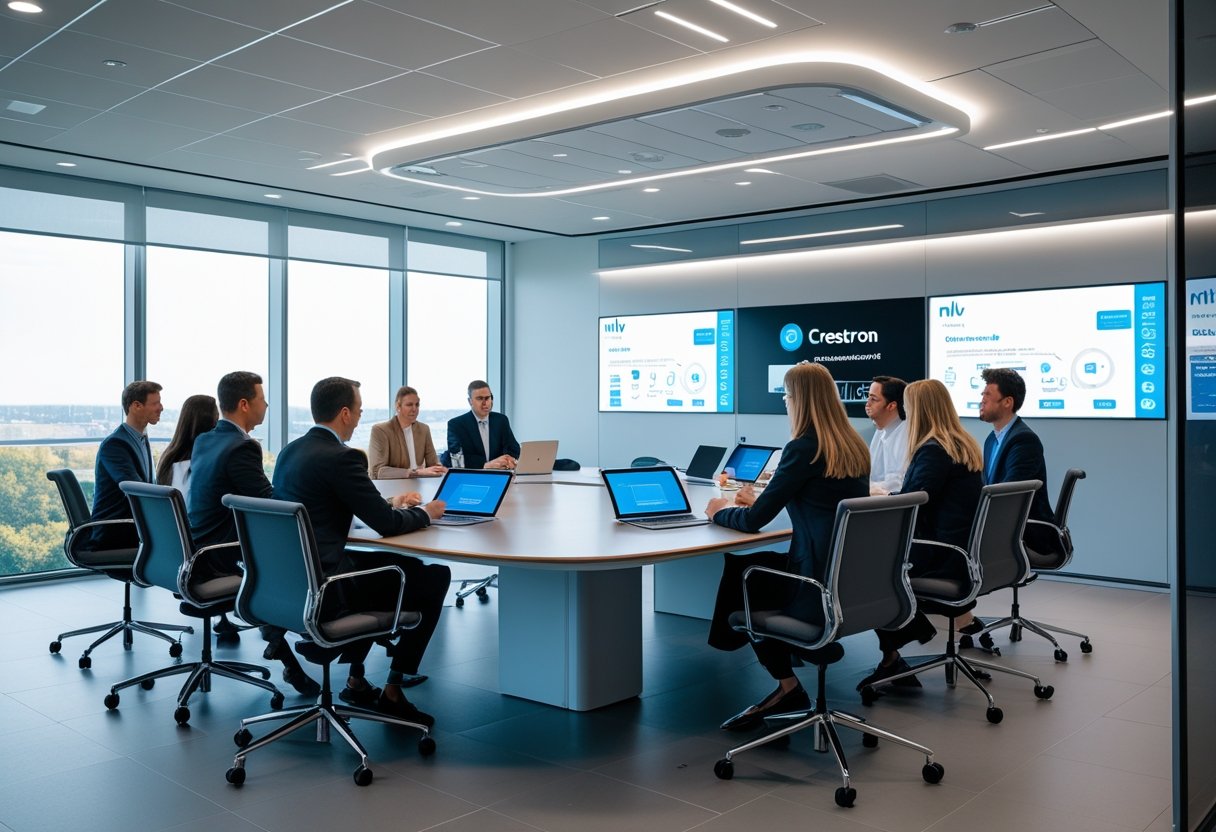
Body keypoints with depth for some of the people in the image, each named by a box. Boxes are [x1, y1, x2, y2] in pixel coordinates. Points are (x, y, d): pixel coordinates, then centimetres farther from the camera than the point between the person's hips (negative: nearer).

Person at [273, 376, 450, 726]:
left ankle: (357, 680, 30)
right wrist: (425, 513, 5)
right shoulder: (341, 457, -17)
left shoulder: (290, 451, 10)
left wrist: (390, 503, 19)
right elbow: (387, 524, -15)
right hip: (322, 585, -9)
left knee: (394, 563, 31)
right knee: (435, 577, 2)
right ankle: (393, 691, 9)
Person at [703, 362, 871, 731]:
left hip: (823, 586, -8)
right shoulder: (854, 447, 7)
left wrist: (721, 510, 8)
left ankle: (787, 687, 21)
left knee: (739, 575, 15)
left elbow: (754, 521, -13)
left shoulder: (803, 449, -16)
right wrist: (761, 501, 26)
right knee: (753, 568, 20)